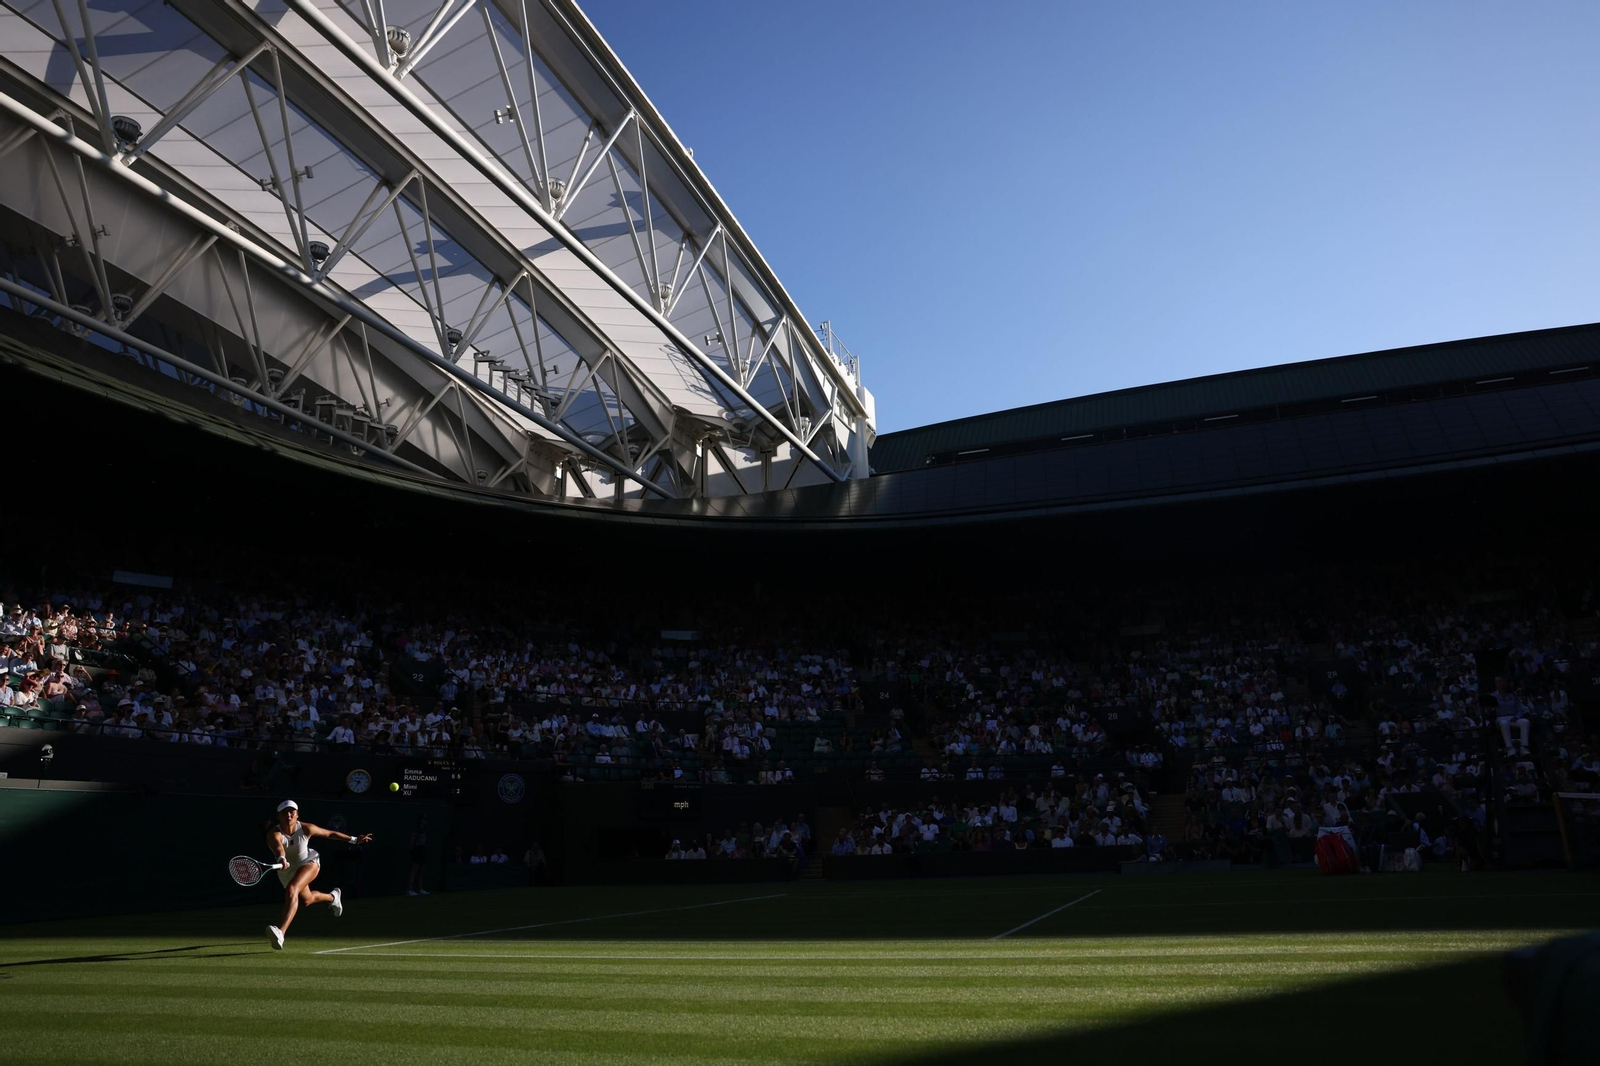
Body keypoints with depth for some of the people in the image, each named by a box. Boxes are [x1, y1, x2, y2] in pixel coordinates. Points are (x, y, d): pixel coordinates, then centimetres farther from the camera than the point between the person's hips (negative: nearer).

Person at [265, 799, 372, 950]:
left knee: (291, 889, -34)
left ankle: (280, 932, -44)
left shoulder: (306, 828, -23)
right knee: (306, 900, 26)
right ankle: (332, 897, 58)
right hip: (287, 870, 3)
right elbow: (278, 848, -51)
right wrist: (282, 860, -74)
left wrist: (354, 840, -4)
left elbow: (330, 833, -8)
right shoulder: (274, 834, -29)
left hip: (308, 862, -3)